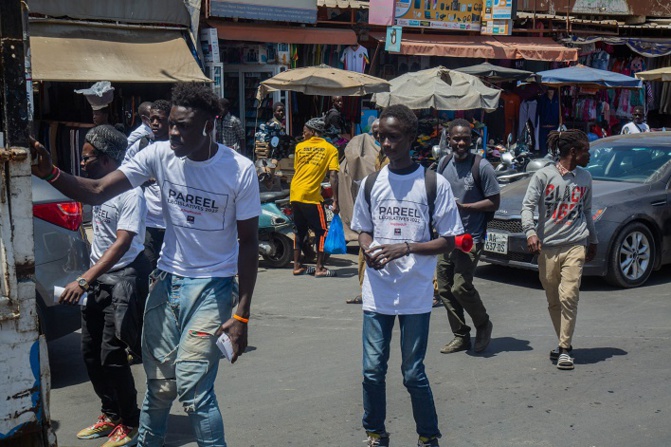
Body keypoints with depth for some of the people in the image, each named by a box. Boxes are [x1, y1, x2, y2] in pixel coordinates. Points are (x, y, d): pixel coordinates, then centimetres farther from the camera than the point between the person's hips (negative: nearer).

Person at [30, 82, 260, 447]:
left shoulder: (239, 171, -12)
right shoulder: (160, 155, -5)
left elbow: (248, 243, -7)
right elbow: (97, 192, -8)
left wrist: (241, 315, -10)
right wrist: (49, 174, -27)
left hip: (212, 287, -3)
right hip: (167, 279, 3)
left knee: (192, 386, -14)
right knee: (159, 384, 8)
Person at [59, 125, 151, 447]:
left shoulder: (130, 194, -18)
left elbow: (122, 244, -25)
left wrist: (84, 281, -30)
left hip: (122, 280, -9)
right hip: (97, 280, 9)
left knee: (112, 356, -7)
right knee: (91, 352, 13)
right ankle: (110, 416, 27)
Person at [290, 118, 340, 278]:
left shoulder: (299, 147, 10)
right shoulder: (330, 149, 0)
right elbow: (333, 176, -9)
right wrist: (335, 201, -9)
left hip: (295, 194, 5)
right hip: (311, 196, -5)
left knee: (300, 230, 16)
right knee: (321, 231, 6)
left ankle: (297, 266, 20)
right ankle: (320, 268, 5)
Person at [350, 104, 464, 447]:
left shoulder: (434, 184, -5)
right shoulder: (372, 183, 6)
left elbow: (449, 240, -3)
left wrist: (405, 248, -16)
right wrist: (369, 251, -6)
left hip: (415, 293, -3)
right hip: (377, 291, 3)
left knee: (413, 373, 3)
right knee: (372, 370, 5)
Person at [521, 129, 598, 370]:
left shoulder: (584, 178, 12)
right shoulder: (544, 176, 0)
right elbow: (528, 205, -7)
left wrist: (593, 241, 27)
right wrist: (530, 231, -22)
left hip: (575, 246, 1)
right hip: (547, 247, -1)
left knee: (568, 297, -13)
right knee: (553, 301, 7)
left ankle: (564, 349, -8)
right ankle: (565, 342, 24)